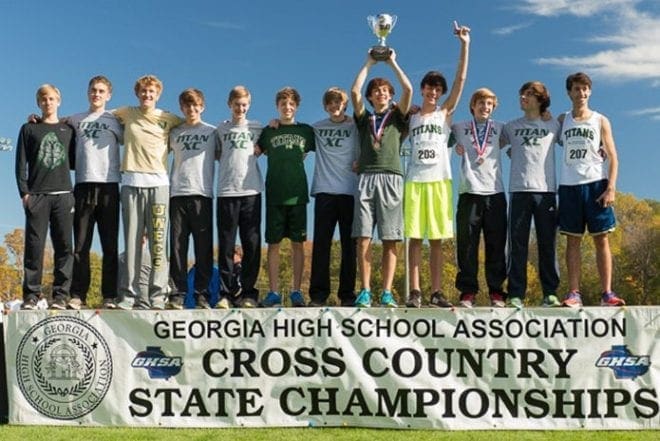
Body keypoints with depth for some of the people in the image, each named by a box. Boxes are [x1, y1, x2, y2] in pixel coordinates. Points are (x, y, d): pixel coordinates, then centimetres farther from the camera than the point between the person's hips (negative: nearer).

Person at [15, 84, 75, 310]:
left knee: (64, 246, -2)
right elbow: (21, 163, 6)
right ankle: (31, 295, -1)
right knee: (34, 245, -4)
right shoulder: (29, 129, 13)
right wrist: (24, 192, -3)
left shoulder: (68, 130, 16)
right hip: (37, 195, -1)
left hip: (63, 194, 1)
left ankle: (60, 295, 0)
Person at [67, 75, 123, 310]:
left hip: (109, 186, -1)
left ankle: (110, 296, 1)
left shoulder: (115, 119, 12)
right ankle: (78, 295, 1)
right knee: (81, 245, -1)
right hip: (83, 185, 1)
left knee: (110, 246, -1)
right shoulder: (75, 120, 17)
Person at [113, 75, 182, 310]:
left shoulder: (168, 118, 12)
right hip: (131, 183, 1)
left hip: (158, 183, -1)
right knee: (131, 240, 0)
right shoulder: (127, 113, 15)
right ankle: (128, 295, 2)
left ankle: (157, 295, -5)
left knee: (158, 242, -6)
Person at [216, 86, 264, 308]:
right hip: (226, 192, 0)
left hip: (251, 191, 0)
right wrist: (230, 161, 3)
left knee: (252, 245, -1)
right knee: (226, 245, -1)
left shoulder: (257, 128, 13)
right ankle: (226, 293, 3)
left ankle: (248, 293, 5)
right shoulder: (221, 129, 14)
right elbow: (216, 155, 19)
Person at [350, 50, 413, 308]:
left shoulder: (397, 117, 19)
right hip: (366, 178, 1)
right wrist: (369, 63, 16)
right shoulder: (364, 119, 21)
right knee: (363, 237, -7)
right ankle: (365, 291, -6)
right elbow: (354, 92, 7)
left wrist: (392, 62, 15)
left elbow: (408, 90, 5)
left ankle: (387, 293, -5)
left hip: (391, 178, -1)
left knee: (390, 239, -5)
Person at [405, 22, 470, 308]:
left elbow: (461, 79, 1)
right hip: (414, 181, 0)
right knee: (414, 238, -1)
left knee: (436, 239, 2)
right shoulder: (410, 117, 12)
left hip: (439, 180, 0)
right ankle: (415, 292, 0)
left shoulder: (445, 113, 8)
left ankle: (436, 293, 5)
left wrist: (465, 45, -4)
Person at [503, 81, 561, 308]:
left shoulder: (553, 125, 13)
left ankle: (550, 293, 5)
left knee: (547, 243, 0)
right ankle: (516, 294, -2)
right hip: (519, 190, 0)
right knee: (517, 243, -3)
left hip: (546, 190, 0)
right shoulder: (511, 127, 15)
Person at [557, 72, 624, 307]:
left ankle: (607, 293, -2)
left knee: (601, 239, -2)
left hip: (596, 184, -1)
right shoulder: (562, 120, 13)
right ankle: (574, 293, 0)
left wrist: (611, 188, -8)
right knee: (573, 240, 0)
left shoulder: (601, 121, 8)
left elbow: (612, 157, 3)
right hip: (569, 185, 1)